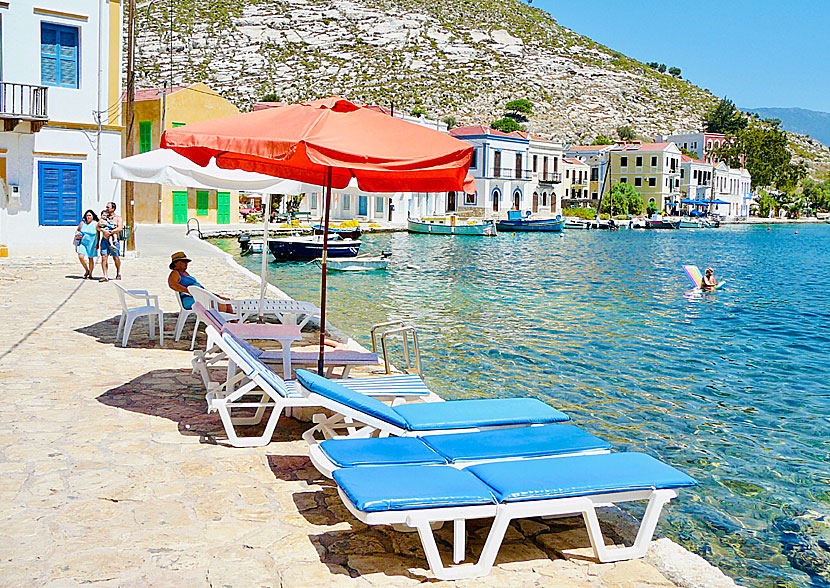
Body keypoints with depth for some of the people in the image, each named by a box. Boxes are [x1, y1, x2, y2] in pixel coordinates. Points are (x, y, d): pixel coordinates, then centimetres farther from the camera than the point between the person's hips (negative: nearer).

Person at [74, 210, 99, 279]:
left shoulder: (95, 224, -4)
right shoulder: (82, 223, 3)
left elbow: (98, 234, -4)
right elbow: (77, 230, 18)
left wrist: (97, 244, -10)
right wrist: (77, 234, -4)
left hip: (92, 244, -2)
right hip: (83, 243, 2)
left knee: (90, 259, 5)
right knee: (80, 256, -13)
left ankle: (90, 274, 18)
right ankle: (86, 270, 10)